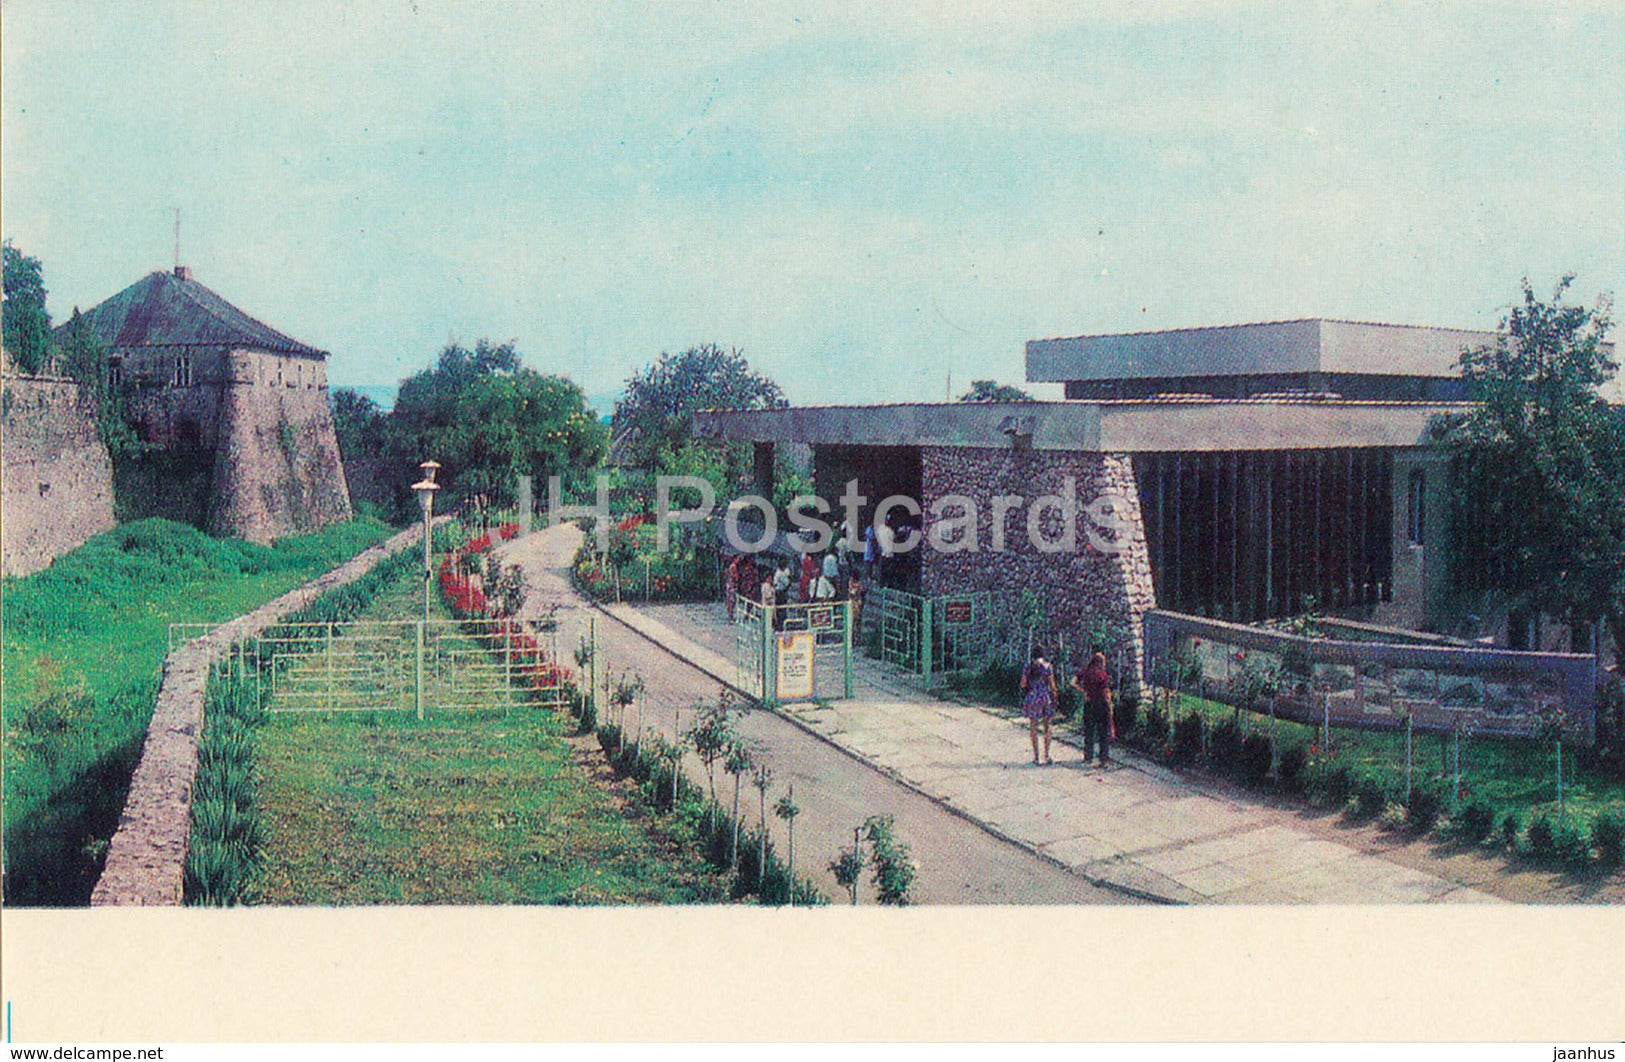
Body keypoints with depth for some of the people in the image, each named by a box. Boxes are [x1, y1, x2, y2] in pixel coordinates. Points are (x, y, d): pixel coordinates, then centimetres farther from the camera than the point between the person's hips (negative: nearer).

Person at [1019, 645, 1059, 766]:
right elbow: (1052, 684, -5)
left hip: (1031, 697, 2)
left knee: (1033, 727, 8)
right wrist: (1054, 698, 3)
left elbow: (1023, 684, 2)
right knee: (1046, 727, 7)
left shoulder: (1027, 666, 2)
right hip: (1045, 697, -2)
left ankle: (1035, 756, 6)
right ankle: (1046, 755, 4)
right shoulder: (1047, 666, -4)